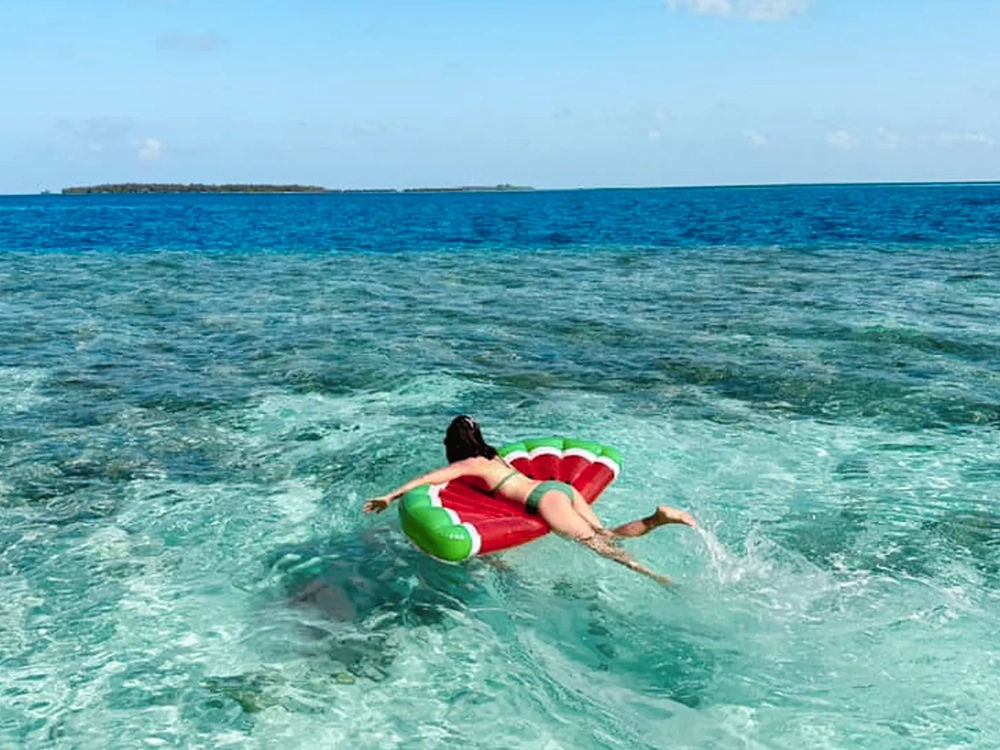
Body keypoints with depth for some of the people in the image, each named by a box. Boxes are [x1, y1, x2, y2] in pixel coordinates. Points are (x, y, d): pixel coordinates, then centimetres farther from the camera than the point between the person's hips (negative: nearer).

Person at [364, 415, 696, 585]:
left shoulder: (470, 465, 4)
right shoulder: (493, 457, 28)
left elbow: (427, 478, -1)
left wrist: (389, 497, 5)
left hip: (546, 497, -8)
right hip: (561, 487, 8)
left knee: (596, 542, -16)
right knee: (607, 535, 2)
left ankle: (651, 575, -29)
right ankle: (657, 517, -15)